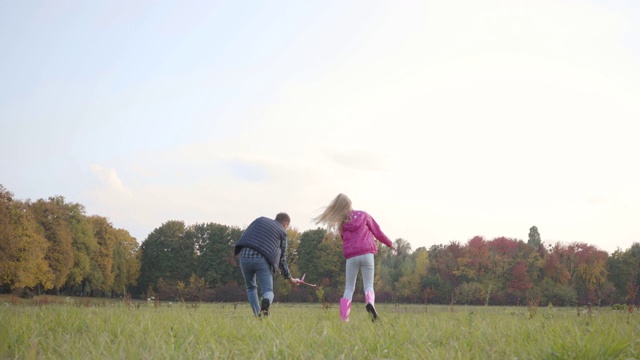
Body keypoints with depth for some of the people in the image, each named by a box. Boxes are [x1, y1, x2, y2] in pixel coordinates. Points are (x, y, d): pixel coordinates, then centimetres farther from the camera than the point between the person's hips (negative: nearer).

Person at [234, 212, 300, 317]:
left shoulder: (260, 220, 25)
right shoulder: (282, 233, 16)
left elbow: (243, 235, 19)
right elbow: (281, 259, 16)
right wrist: (290, 278, 25)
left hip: (245, 257, 3)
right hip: (262, 260, -3)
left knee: (251, 287, 25)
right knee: (268, 291, 3)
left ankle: (257, 315, 17)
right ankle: (266, 302, -33)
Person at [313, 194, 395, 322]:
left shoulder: (342, 224, 7)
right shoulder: (363, 215, 5)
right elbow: (377, 232, 8)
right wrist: (390, 244, 22)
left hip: (351, 257, 1)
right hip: (367, 253, -1)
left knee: (349, 288, 10)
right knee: (368, 285, 5)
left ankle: (344, 318, 0)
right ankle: (370, 302, -28)